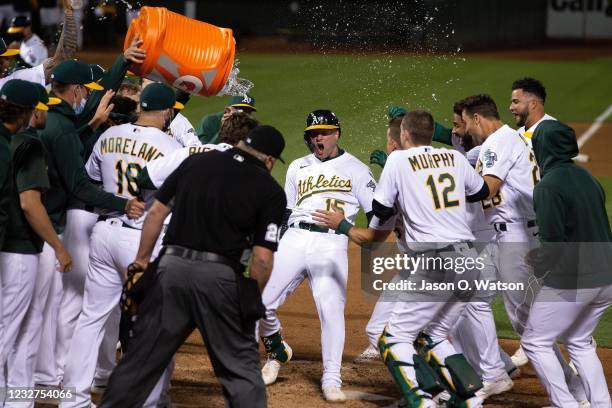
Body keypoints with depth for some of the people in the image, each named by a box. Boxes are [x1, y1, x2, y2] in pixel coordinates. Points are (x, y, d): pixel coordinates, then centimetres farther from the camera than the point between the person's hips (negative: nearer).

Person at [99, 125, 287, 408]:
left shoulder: (195, 162, 10)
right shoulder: (270, 191, -1)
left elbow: (157, 212, 10)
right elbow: (262, 256, -7)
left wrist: (142, 260, 19)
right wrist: (252, 299, 7)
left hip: (172, 266, 3)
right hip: (220, 277, -3)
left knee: (143, 354, 11)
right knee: (241, 364, 7)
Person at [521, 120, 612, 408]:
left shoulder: (548, 186, -14)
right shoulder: (588, 179, 10)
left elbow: (553, 241, -20)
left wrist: (539, 266, 0)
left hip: (570, 283, -8)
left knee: (535, 342, 5)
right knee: (579, 342, 23)